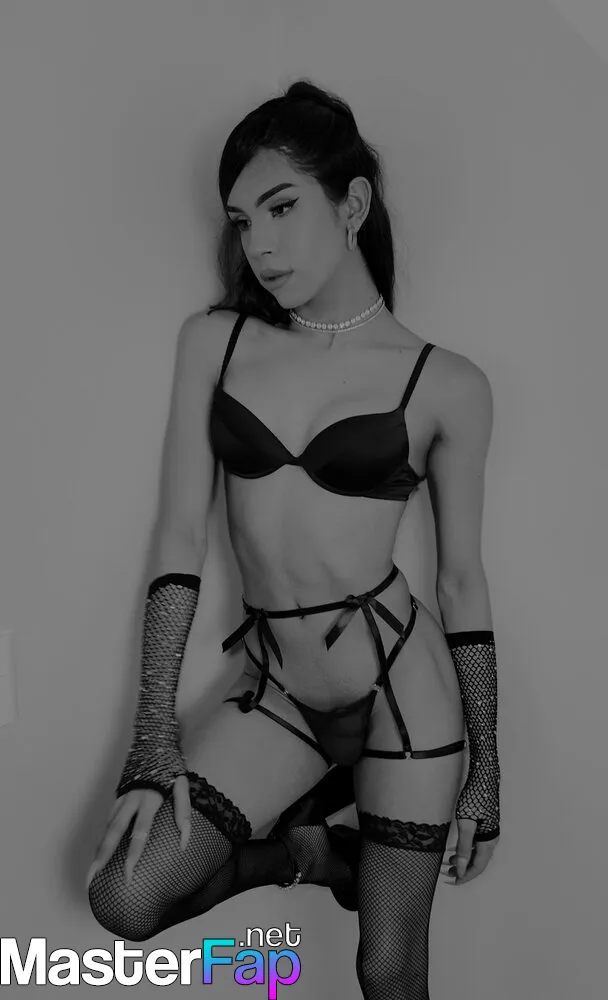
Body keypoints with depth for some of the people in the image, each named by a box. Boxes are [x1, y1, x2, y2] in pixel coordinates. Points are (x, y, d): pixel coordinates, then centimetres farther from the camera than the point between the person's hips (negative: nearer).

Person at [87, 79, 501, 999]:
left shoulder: (447, 386, -7)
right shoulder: (213, 342, -1)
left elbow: (463, 582, -1)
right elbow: (181, 535, -3)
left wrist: (487, 770, 5)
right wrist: (155, 737, -7)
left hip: (403, 684, -2)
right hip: (276, 689, 3)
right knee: (123, 900, -3)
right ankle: (309, 849, 20)